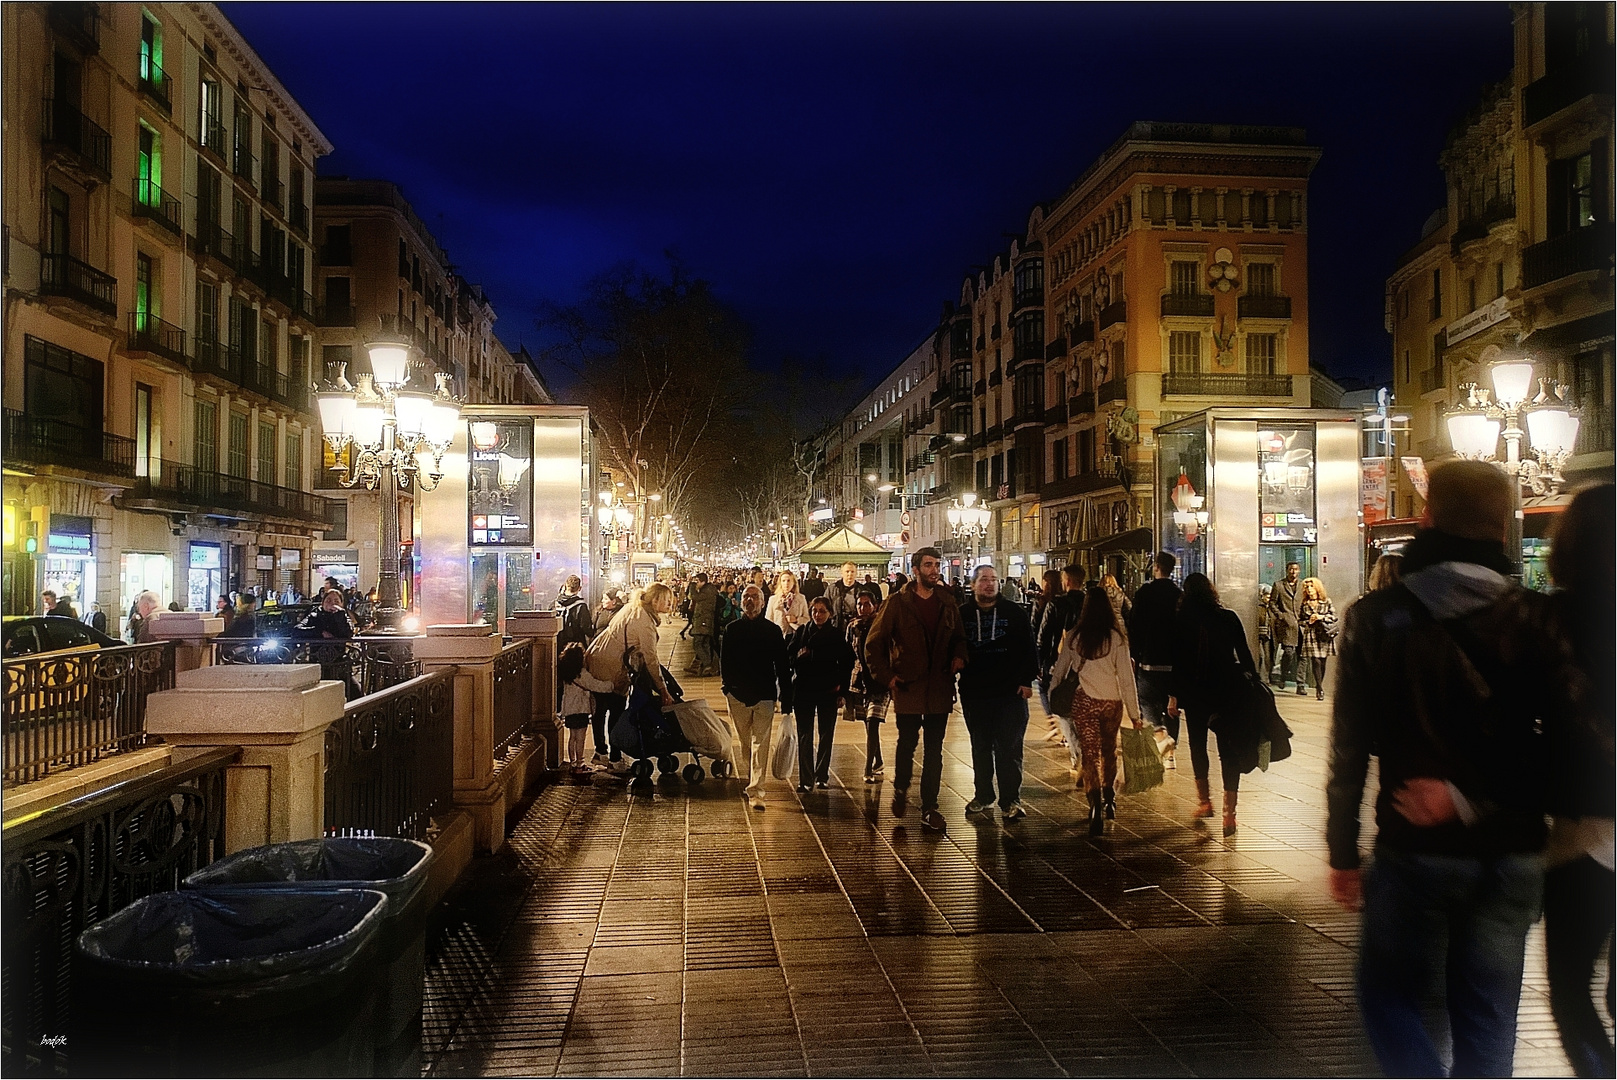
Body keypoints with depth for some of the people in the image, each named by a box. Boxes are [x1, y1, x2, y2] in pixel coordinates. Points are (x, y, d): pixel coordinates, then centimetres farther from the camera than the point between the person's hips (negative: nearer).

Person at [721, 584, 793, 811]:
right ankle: (747, 779, 31)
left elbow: (782, 666, 2)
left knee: (760, 743, -6)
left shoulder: (773, 630, 1)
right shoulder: (731, 629, 6)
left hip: (764, 695, -2)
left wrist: (785, 697, 0)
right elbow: (724, 660, 10)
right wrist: (727, 682, -3)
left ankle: (756, 790, -8)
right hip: (737, 694, 2)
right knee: (745, 742, 14)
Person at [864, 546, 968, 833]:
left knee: (934, 750, 5)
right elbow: (873, 643, -2)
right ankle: (900, 790, 35)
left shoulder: (947, 603, 7)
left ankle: (929, 808, 13)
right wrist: (887, 676, -6)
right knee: (907, 743, 8)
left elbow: (959, 637, 18)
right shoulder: (897, 602, -5)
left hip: (939, 688, 3)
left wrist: (959, 656, -3)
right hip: (908, 687, -3)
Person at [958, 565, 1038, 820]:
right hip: (973, 692, 2)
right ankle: (983, 795, 26)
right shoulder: (962, 614, 3)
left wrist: (1027, 680, -5)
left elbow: (1028, 647, 1)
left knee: (1009, 748, 0)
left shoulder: (1015, 612, 0)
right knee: (980, 747, 13)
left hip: (1010, 692, -2)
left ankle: (1010, 800, 8)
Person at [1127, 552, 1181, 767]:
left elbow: (1135, 626, -8)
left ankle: (1160, 735, -18)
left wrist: (1134, 654, 0)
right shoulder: (1179, 595, 4)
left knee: (1146, 701, 7)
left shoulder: (1145, 592, -8)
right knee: (1171, 704, 10)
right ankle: (1169, 754, 12)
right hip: (1175, 660, 4)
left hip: (1150, 660, -4)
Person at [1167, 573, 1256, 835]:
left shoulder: (1181, 623, -6)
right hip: (1228, 692, 1)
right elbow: (1244, 654, 1)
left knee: (1198, 745, 18)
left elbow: (1176, 661, -5)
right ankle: (1229, 811, -5)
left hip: (1195, 694, -1)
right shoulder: (1229, 618, -1)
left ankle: (1205, 801, 26)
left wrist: (1173, 695, 1)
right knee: (1228, 749, 1)